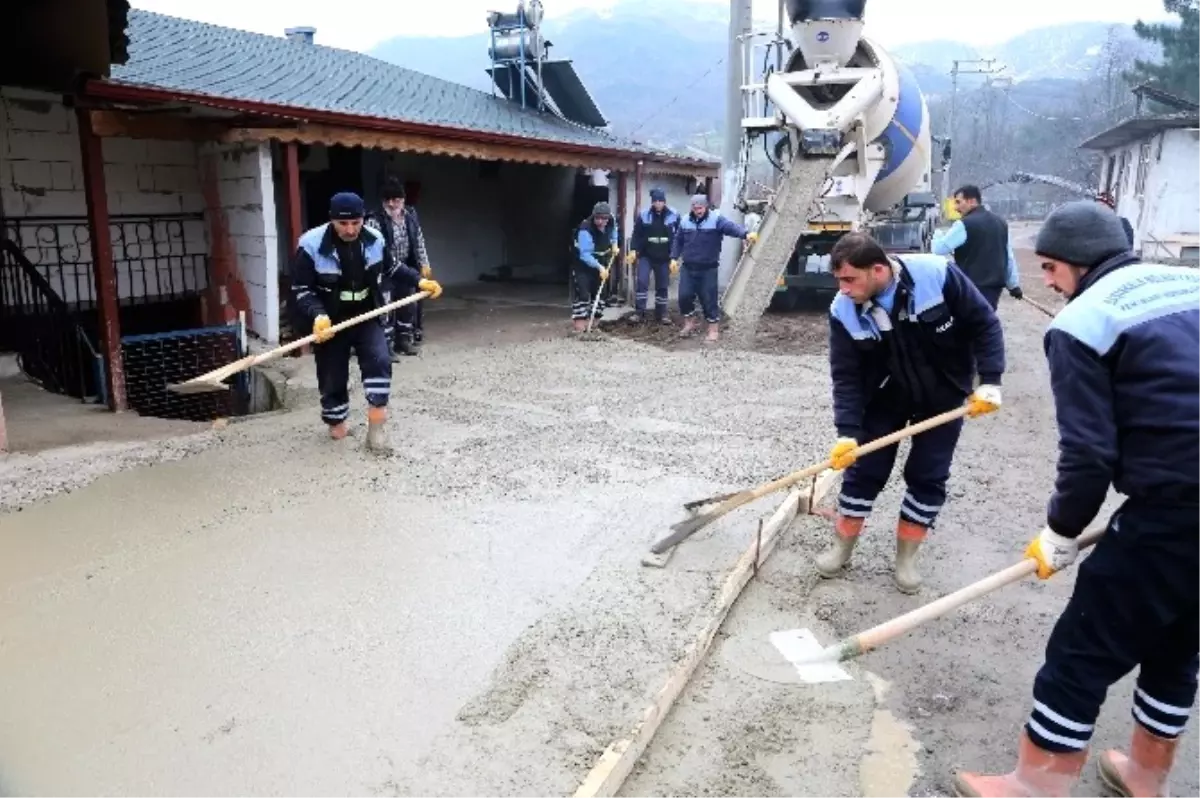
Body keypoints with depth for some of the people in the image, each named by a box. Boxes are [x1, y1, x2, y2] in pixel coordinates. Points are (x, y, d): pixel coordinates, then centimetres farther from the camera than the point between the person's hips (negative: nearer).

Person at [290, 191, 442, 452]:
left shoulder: (375, 240, -6)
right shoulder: (311, 245, -18)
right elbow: (300, 290, -14)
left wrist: (420, 282, 2)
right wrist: (317, 316, -31)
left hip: (366, 317, 2)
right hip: (329, 323, -2)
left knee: (379, 362, -17)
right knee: (332, 380, 5)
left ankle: (375, 429, -9)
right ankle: (337, 427, 30)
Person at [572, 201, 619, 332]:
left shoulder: (611, 222, -13)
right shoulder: (585, 230, -34)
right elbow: (585, 254, -39)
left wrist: (614, 244, 3)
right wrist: (600, 267, -45)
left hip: (601, 262, 7)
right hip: (583, 264, -7)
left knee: (599, 291, 10)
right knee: (583, 293, -17)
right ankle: (579, 323, -16)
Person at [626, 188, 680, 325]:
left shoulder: (674, 216, -5)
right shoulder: (643, 215, -6)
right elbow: (637, 234, -1)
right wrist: (633, 250, -13)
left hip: (664, 257, 1)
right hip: (646, 255, -1)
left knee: (662, 286, 9)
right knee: (642, 281, -14)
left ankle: (661, 313, 20)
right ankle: (640, 312, -6)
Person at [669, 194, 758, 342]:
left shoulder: (716, 219, -7)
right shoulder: (685, 221, 7)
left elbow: (732, 227, -24)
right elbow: (678, 241, 17)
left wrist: (746, 234, -42)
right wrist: (674, 258, 8)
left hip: (708, 269, -4)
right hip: (688, 268, 4)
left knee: (709, 299, -2)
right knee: (684, 296, 1)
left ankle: (714, 329, 12)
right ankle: (689, 323, 24)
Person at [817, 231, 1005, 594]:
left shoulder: (938, 275, -28)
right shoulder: (844, 311, -21)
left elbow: (984, 324, -15)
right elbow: (846, 376, -17)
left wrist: (989, 381, -22)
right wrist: (847, 431, -25)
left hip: (942, 397, -1)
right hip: (884, 398, 1)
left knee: (928, 477, 4)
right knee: (864, 471, 4)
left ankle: (906, 555, 23)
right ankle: (842, 546, 23)